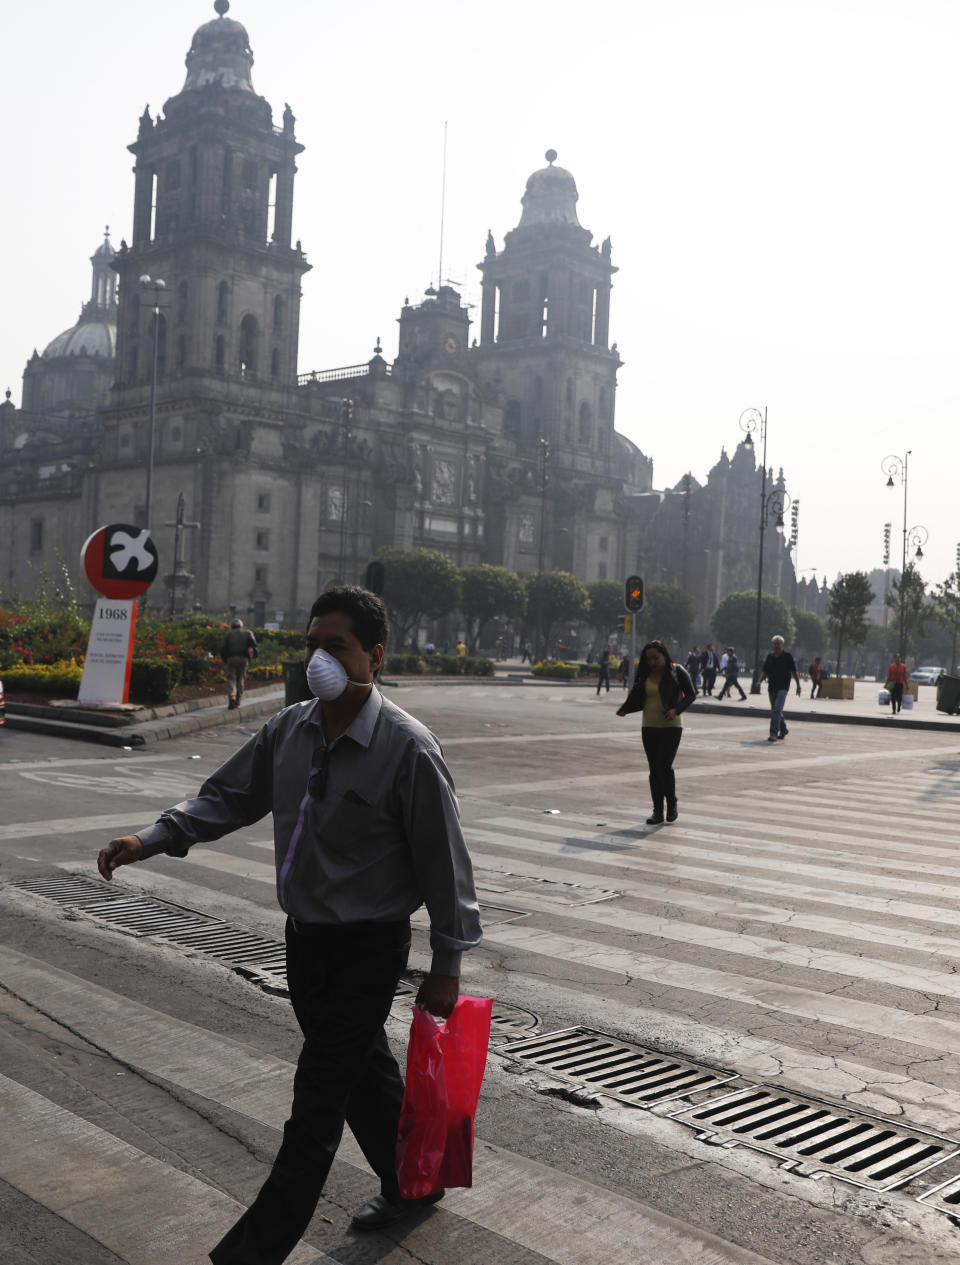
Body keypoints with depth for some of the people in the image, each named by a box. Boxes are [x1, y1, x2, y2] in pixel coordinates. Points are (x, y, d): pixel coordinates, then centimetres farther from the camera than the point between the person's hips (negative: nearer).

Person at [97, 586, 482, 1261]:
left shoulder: (407, 747, -20)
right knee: (365, 1073, 23)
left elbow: (444, 862, -15)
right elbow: (229, 795, 10)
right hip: (306, 938, 7)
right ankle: (409, 1185, 44)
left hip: (367, 947, -7)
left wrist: (446, 969, -10)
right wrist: (153, 839, -6)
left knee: (317, 1104, 2)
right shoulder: (290, 729, 0)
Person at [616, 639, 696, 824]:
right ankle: (658, 811, 12)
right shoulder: (645, 676, 8)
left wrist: (677, 709, -18)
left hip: (671, 727, -4)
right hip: (649, 727, 4)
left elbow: (691, 694, -3)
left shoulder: (677, 672, -4)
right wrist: (624, 709, -4)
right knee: (654, 769, 5)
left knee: (664, 766, -14)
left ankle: (672, 803, 8)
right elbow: (638, 700, 13)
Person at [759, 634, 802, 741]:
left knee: (777, 710, -16)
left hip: (783, 687, -6)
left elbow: (794, 672, 0)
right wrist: (760, 681, -4)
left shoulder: (788, 657, -3)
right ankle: (783, 730, 33)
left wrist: (798, 685, -2)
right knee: (775, 711, 14)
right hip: (772, 687, 6)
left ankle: (774, 733, -20)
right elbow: (765, 671, 12)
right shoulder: (770, 656, 9)